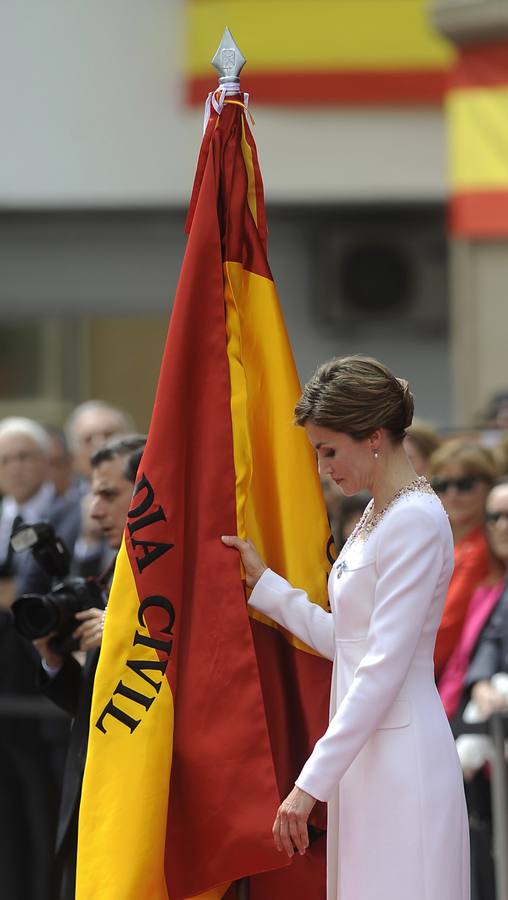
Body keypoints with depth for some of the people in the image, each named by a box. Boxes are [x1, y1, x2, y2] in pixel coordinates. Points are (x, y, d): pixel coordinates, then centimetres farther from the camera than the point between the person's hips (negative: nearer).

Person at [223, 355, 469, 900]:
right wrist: (262, 581, 19)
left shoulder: (415, 522, -15)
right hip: (368, 751, 9)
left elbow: (384, 667, -19)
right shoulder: (378, 515, 16)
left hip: (400, 756, -9)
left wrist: (311, 784, -20)